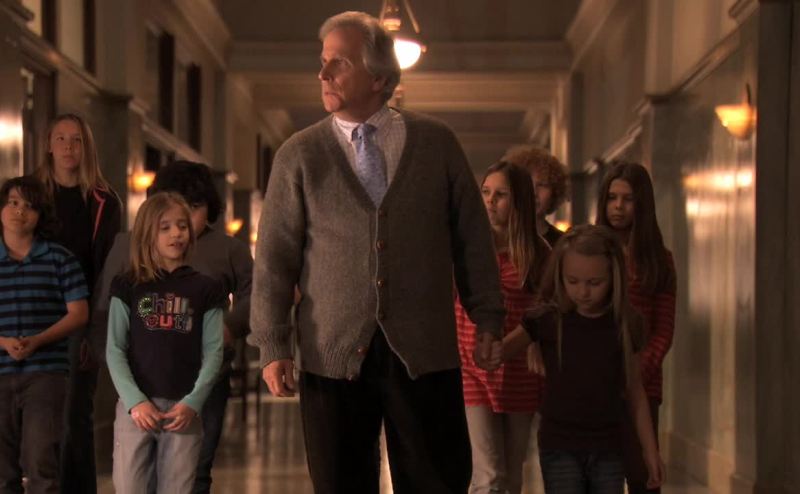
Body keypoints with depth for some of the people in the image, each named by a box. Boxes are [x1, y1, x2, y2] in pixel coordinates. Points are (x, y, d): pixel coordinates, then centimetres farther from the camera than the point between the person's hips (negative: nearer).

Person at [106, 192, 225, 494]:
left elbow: (213, 352, 3)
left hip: (184, 409, 0)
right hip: (135, 405, 0)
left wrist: (192, 403, -10)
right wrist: (135, 401, -10)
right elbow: (115, 350, 2)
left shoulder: (204, 289, 7)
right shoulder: (128, 286, 6)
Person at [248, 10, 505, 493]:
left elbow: (473, 237, 9)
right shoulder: (298, 155, 3)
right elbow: (274, 258, 2)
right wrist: (274, 348, -2)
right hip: (334, 356, 0)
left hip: (424, 350, 0)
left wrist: (488, 320, 7)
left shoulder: (436, 142, 5)